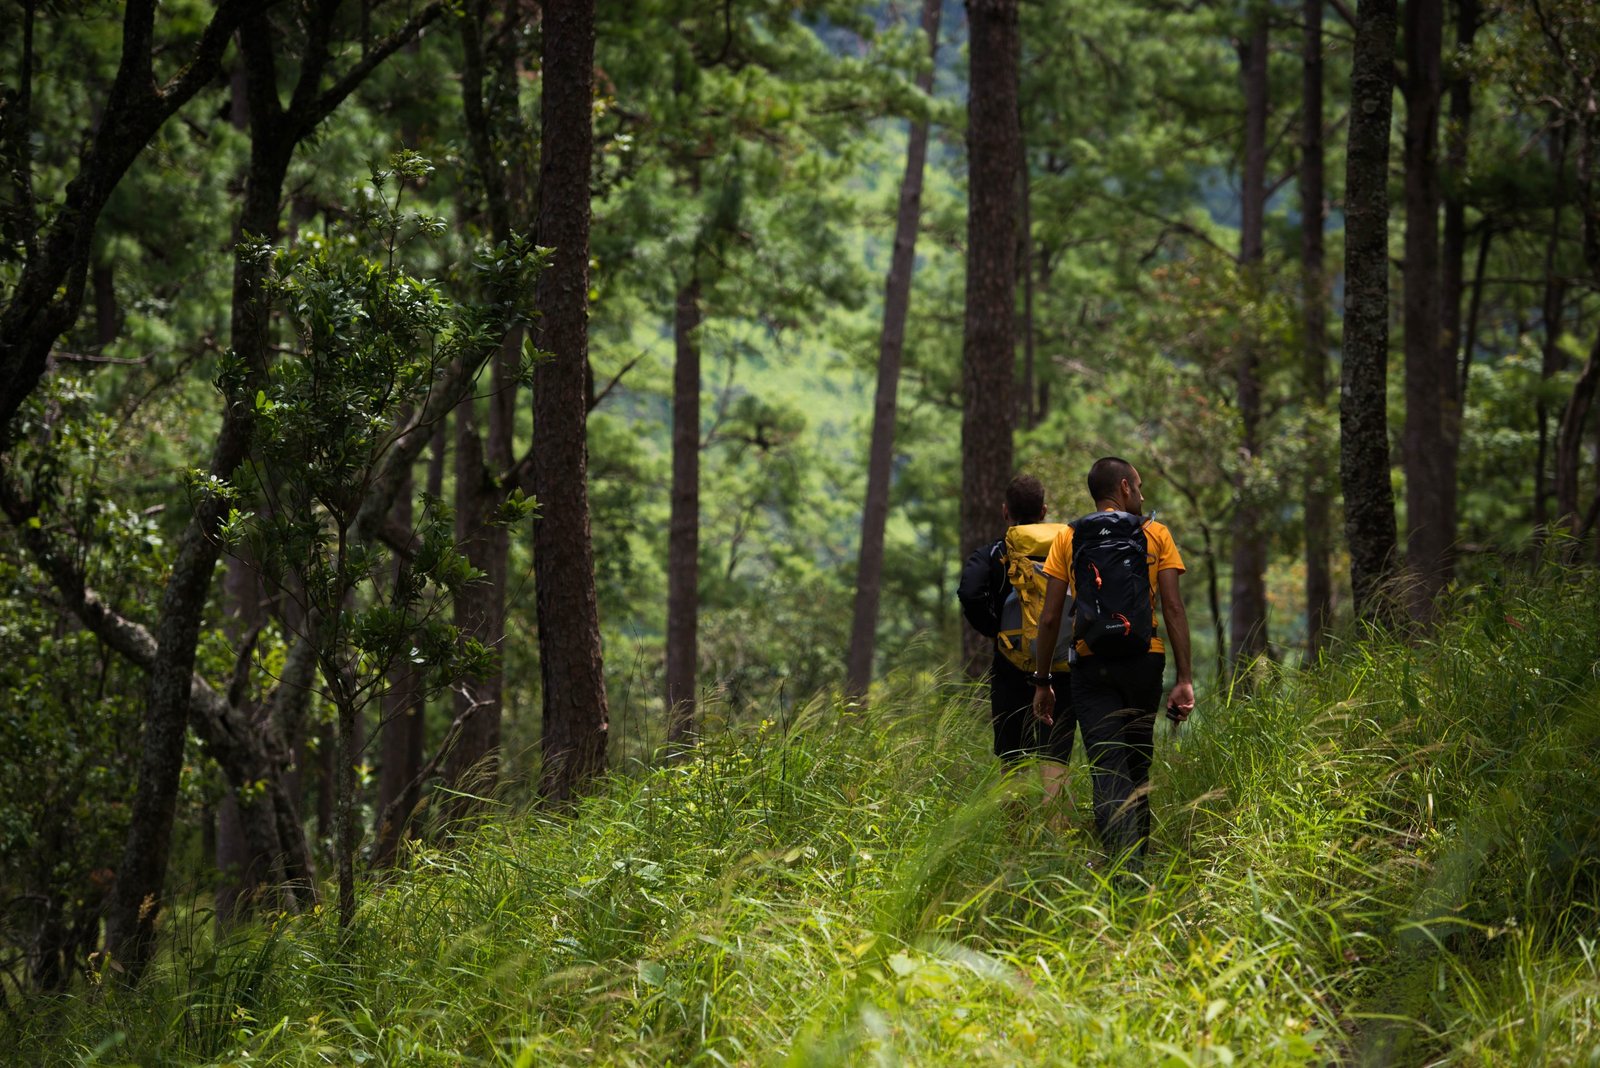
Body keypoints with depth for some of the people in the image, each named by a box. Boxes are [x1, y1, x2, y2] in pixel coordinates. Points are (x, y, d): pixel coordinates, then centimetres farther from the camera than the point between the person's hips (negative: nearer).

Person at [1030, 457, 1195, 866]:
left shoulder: (1068, 539, 6)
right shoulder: (1156, 535, 5)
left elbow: (1050, 618, 2)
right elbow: (1173, 608, -2)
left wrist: (1042, 681, 9)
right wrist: (1184, 679, -2)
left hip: (1092, 665, -1)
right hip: (1145, 661, 1)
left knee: (1108, 770, -8)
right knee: (1138, 766, 17)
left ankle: (1124, 866, -24)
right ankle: (1137, 856, 23)